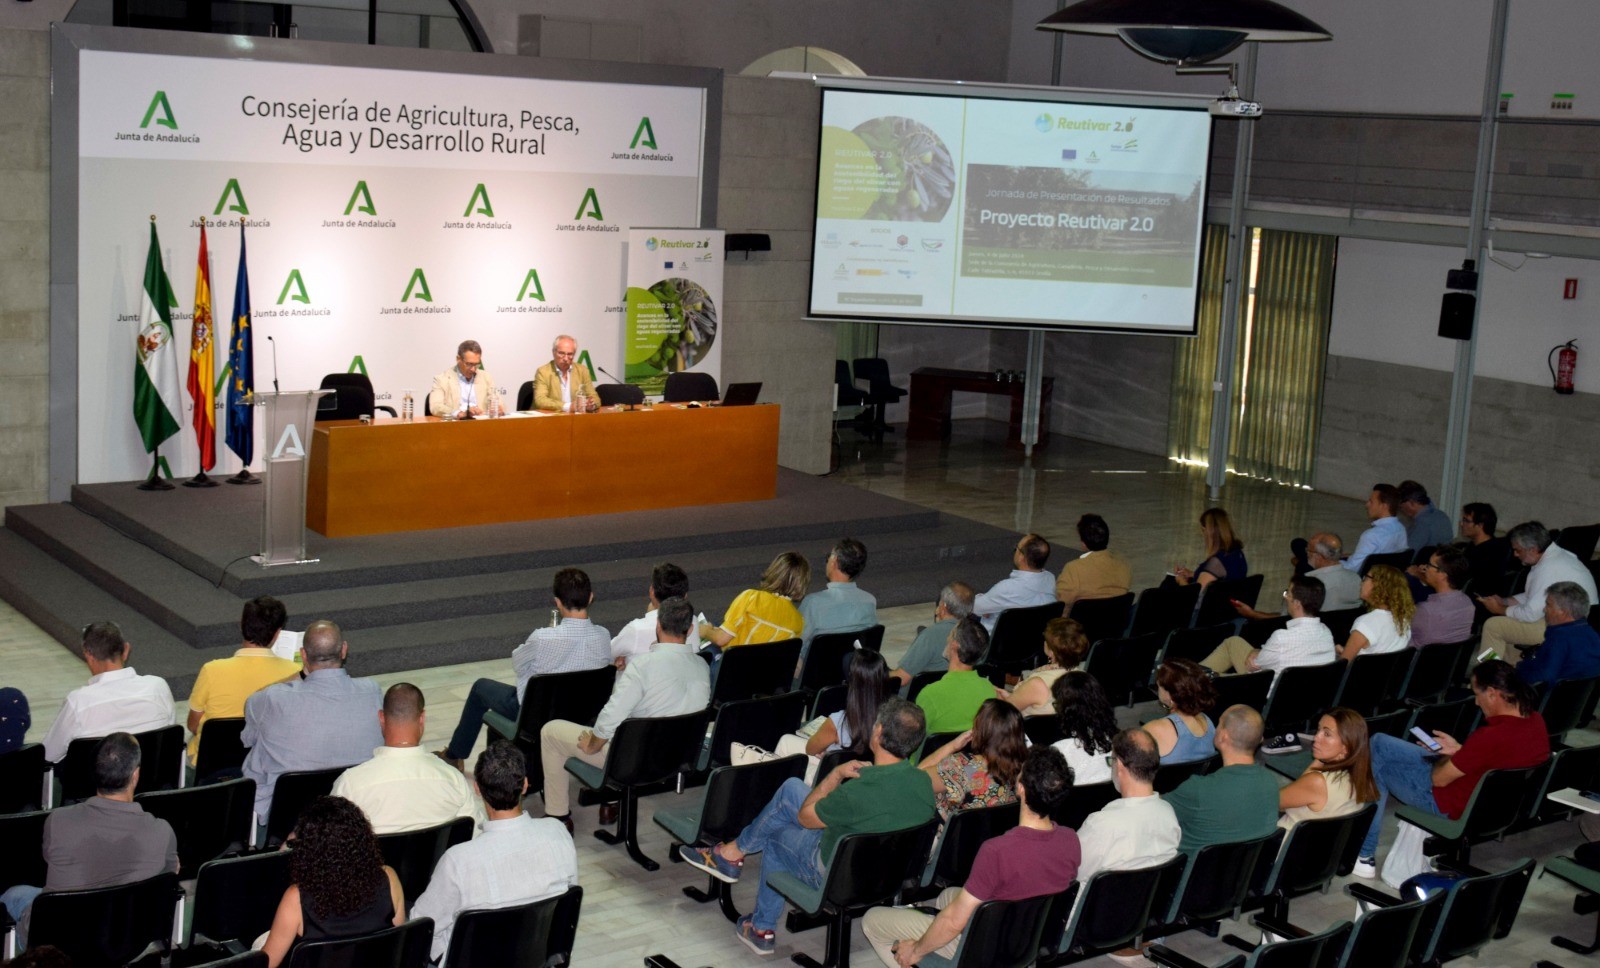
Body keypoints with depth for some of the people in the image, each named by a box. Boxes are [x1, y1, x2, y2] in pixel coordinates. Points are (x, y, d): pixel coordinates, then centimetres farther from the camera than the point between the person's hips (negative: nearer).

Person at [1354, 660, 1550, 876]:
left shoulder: (1491, 737, -36)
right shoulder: (1536, 721, -10)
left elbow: (1439, 779, -22)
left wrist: (1447, 757, -1)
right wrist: (1458, 750, 5)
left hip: (1455, 809, -9)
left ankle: (1364, 856, 15)